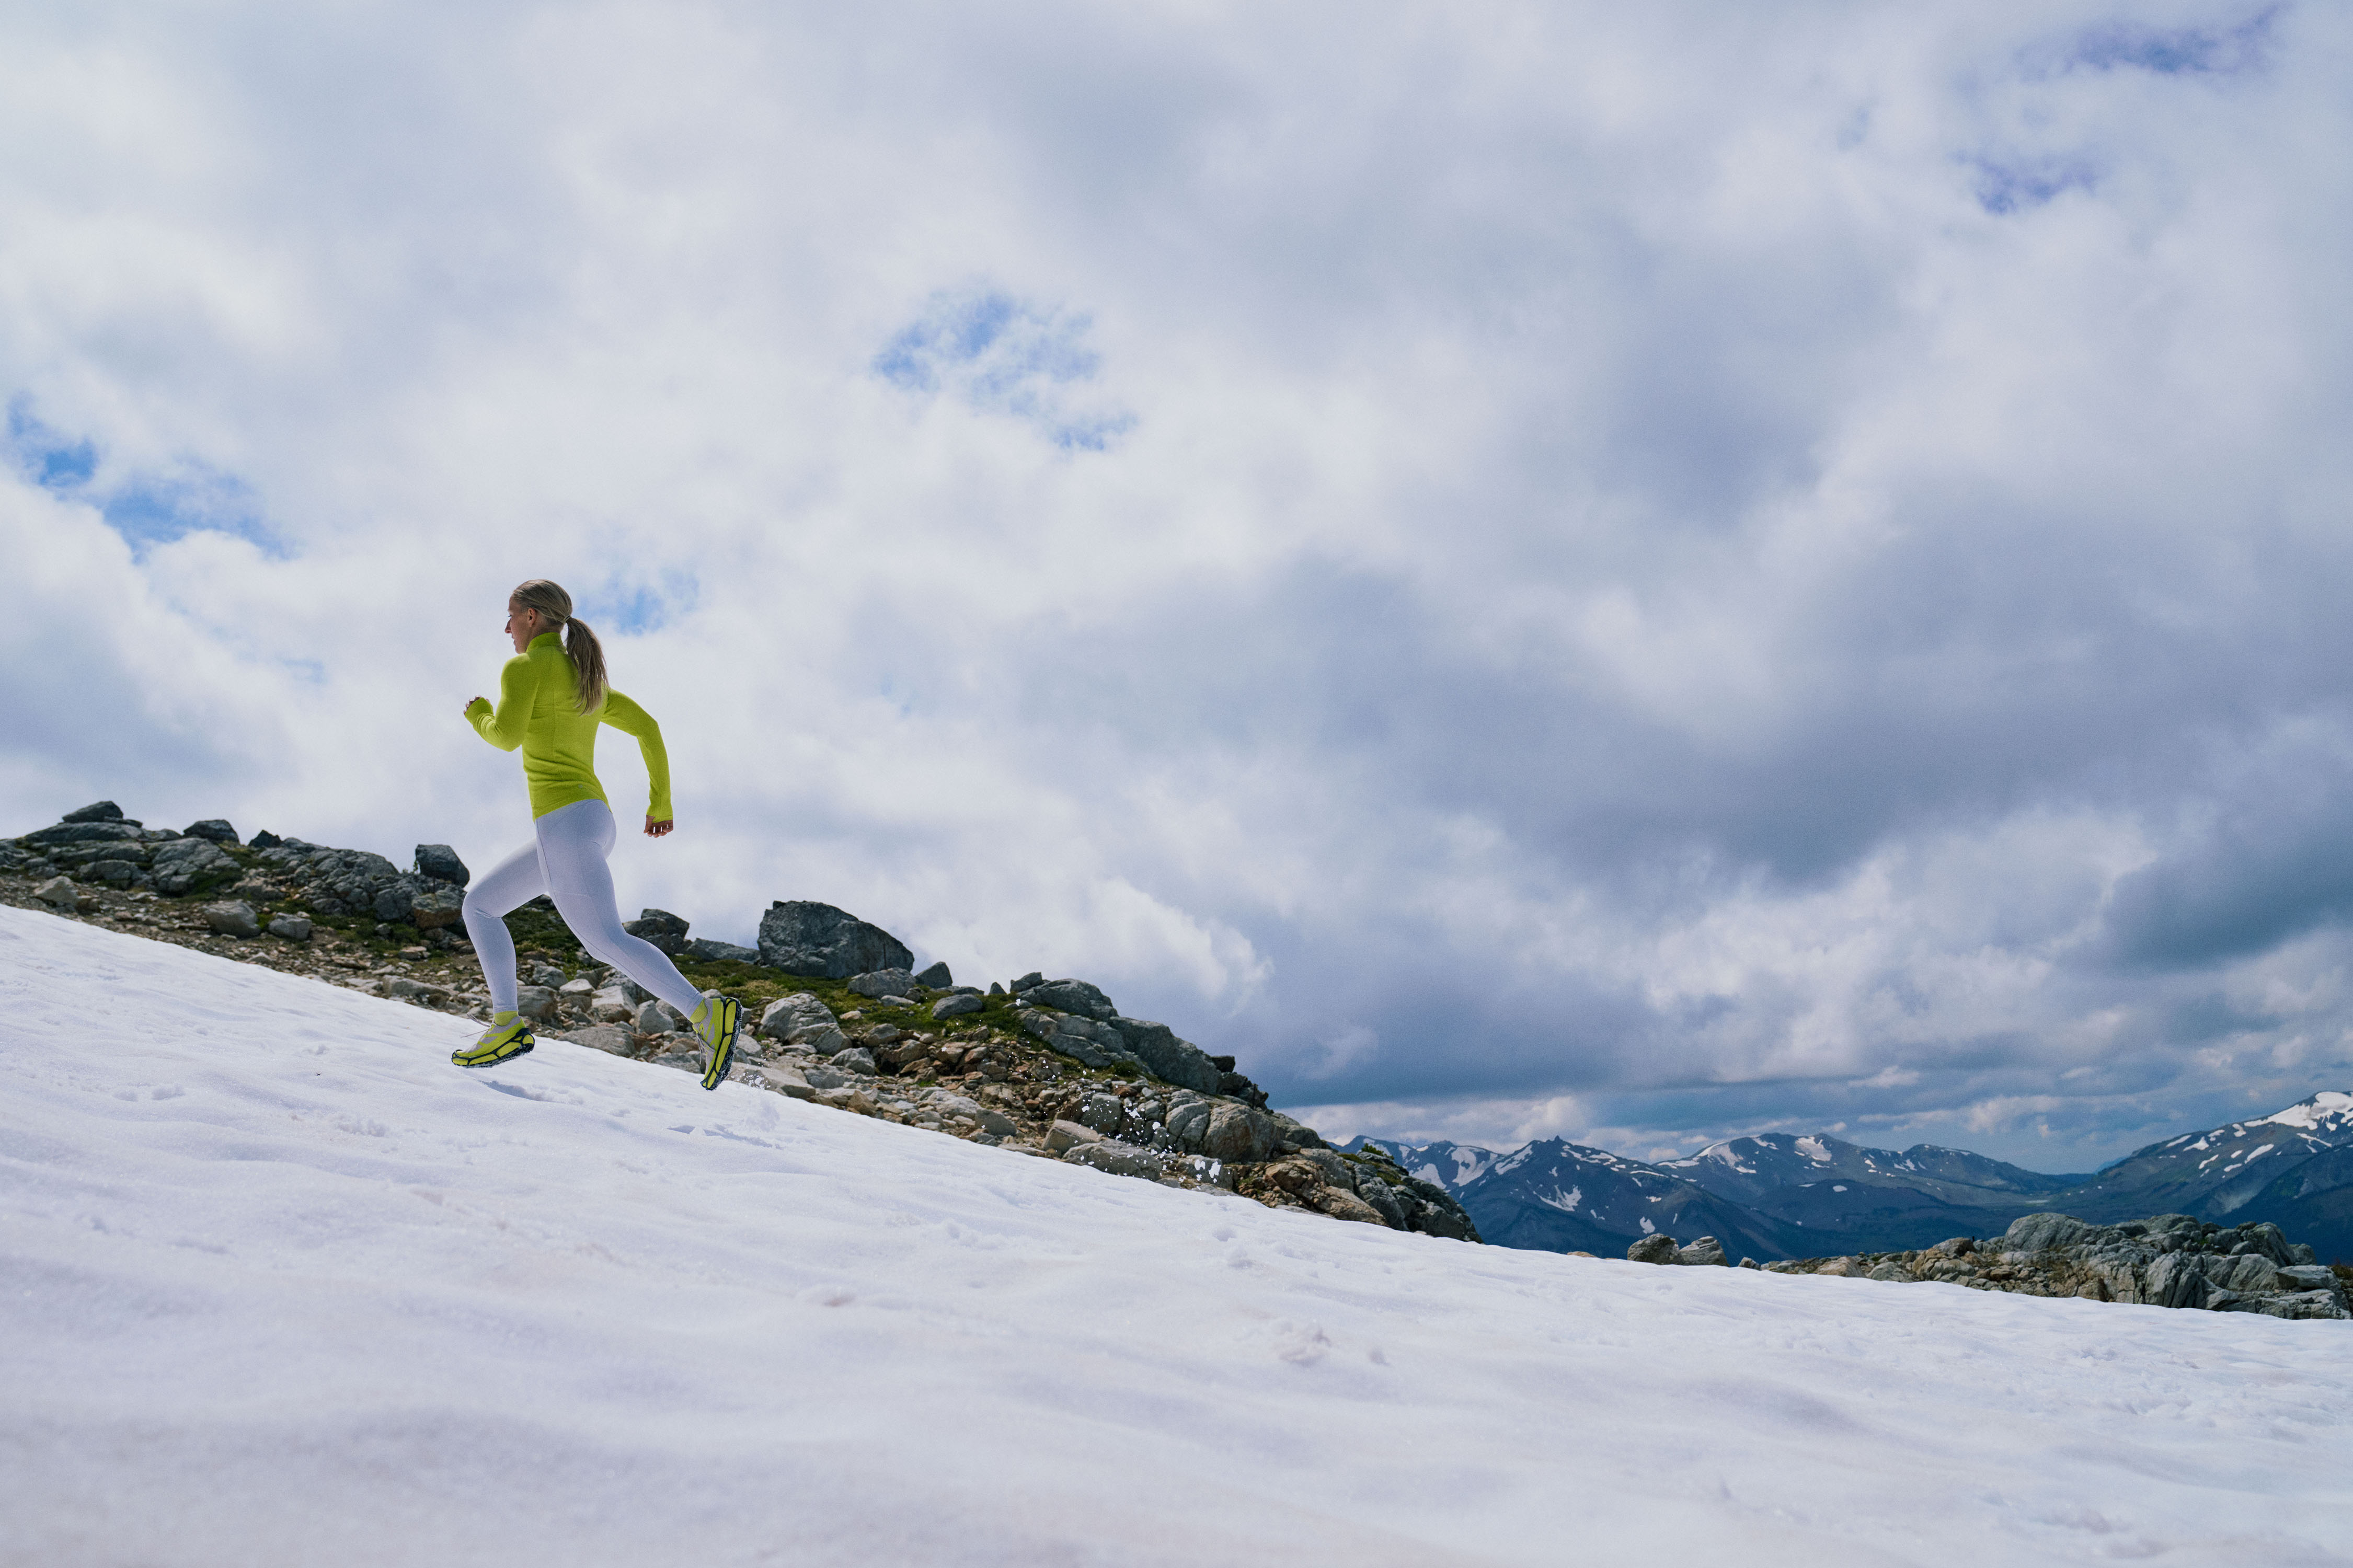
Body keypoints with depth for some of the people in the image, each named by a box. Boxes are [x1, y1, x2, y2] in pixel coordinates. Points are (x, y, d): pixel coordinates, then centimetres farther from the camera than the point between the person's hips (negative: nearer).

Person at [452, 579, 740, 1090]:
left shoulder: (524, 667, -3)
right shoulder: (587, 681, 21)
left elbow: (507, 735, -13)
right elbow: (647, 727, 20)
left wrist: (479, 717, 10)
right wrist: (661, 802, 22)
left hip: (566, 822, -9)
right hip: (594, 823, 9)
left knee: (607, 942, -16)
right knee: (478, 903, 16)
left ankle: (708, 1014, -24)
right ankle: (506, 1025, 10)